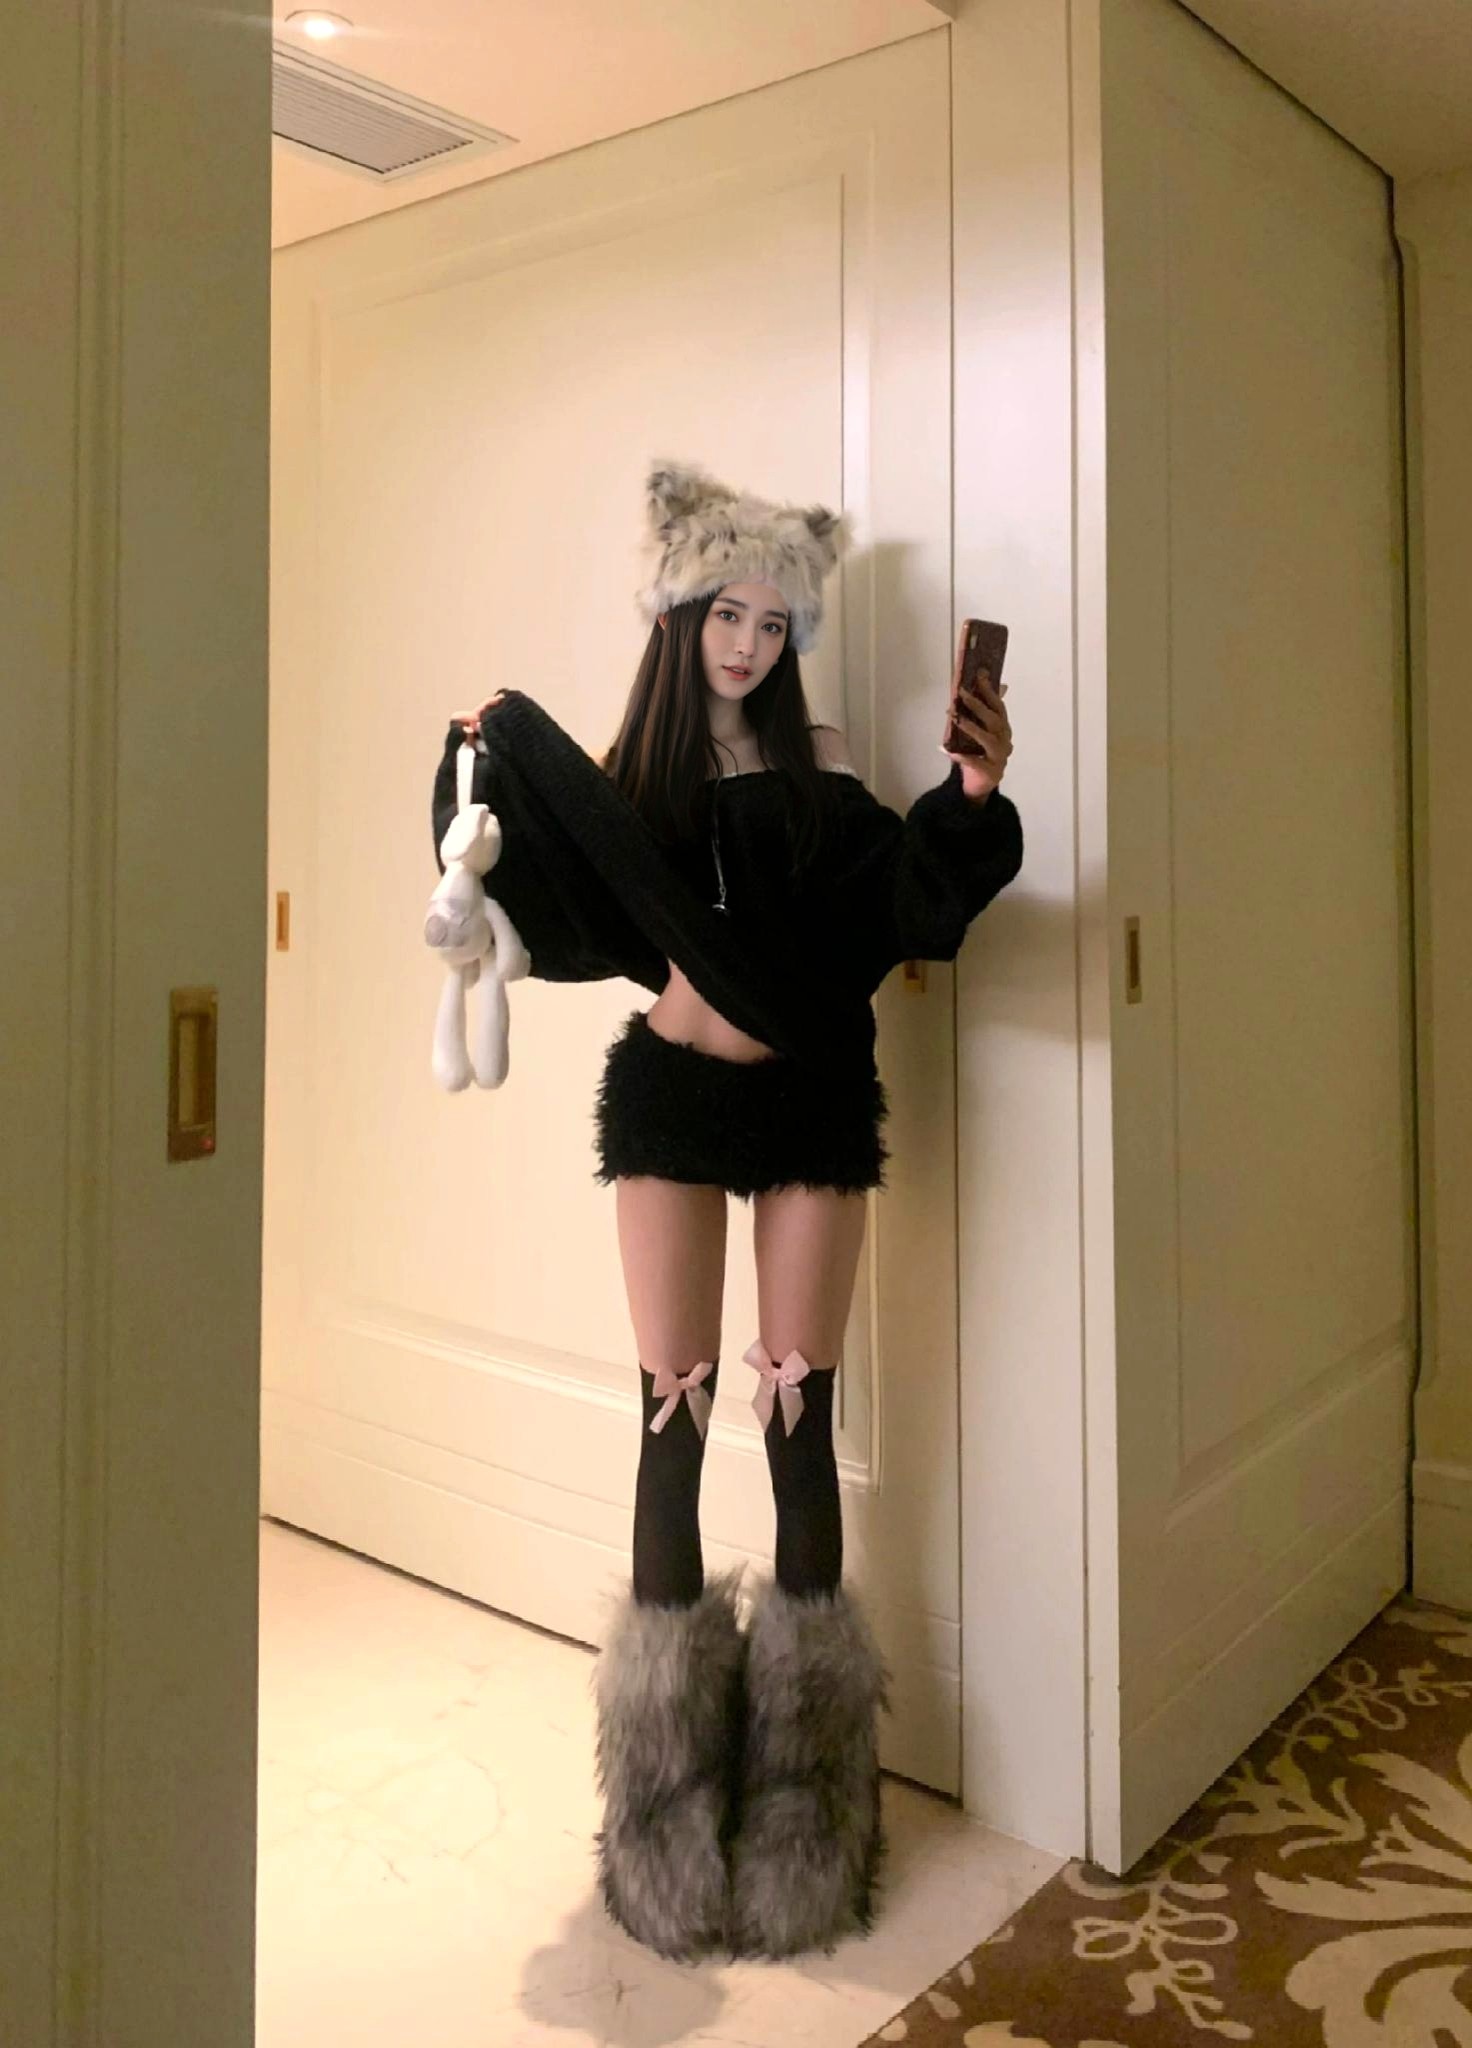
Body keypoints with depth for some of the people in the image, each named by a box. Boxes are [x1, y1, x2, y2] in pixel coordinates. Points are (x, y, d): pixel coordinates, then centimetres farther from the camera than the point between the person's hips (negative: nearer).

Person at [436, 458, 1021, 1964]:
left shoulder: (818, 777, 3)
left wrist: (973, 797, -25)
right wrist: (484, 766, -10)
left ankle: (802, 1735, 22)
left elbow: (909, 898, -9)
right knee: (674, 1403, 5)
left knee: (802, 1404, 5)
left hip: (811, 1097, 0)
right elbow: (546, 908, -2)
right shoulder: (625, 776, 5)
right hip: (673, 1097, 0)